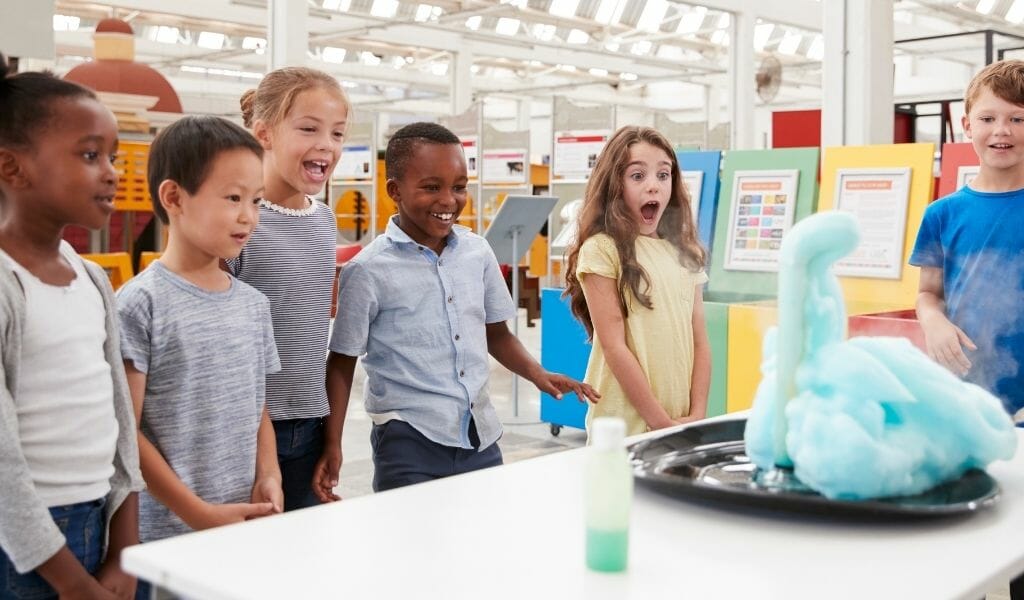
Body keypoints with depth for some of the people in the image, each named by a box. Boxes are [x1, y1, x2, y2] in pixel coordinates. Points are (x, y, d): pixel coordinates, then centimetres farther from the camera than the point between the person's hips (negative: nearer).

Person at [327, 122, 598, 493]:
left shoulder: (477, 252, 6)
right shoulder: (368, 271, -7)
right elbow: (342, 364, -1)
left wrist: (537, 375, 1)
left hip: (480, 437, 5)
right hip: (409, 441, -4)